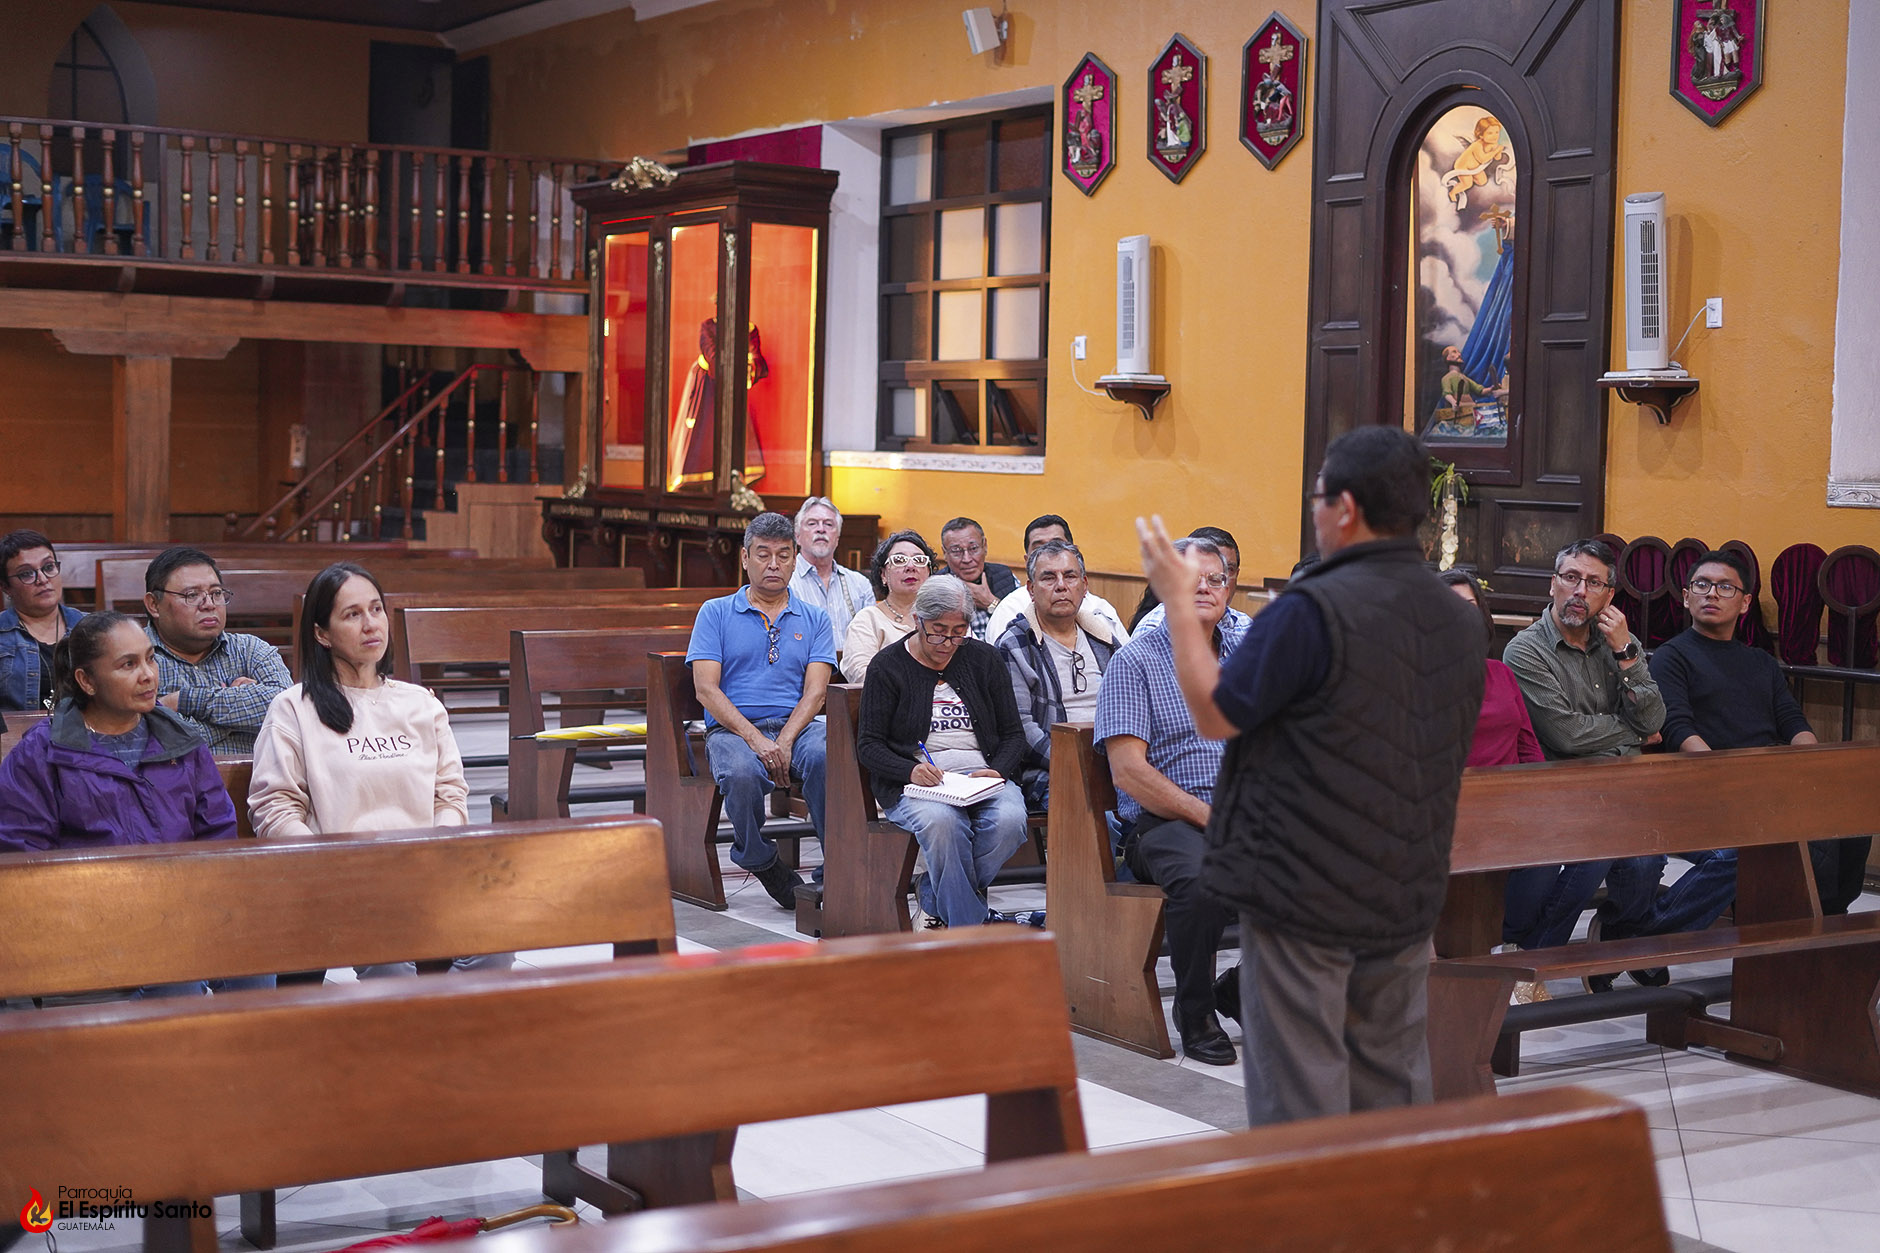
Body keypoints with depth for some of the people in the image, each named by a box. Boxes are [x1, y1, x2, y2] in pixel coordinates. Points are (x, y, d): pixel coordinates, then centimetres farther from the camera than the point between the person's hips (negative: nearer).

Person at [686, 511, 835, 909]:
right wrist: (755, 739, -14)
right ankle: (761, 860, -9)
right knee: (743, 774, -36)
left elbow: (814, 692, 4)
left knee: (825, 757, -35)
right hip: (732, 728, -1)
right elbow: (706, 688, 0)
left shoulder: (814, 620, 17)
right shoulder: (716, 614, 13)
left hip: (796, 726, 1)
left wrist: (784, 742, -16)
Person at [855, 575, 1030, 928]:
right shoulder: (889, 665, 3)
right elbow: (868, 744, 0)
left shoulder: (984, 659, 12)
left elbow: (1012, 734, 12)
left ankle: (933, 893, -10)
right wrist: (911, 771, -20)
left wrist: (998, 771, -9)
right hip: (916, 781, -3)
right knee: (941, 821, -38)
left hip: (983, 776, 3)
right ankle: (971, 922, -23)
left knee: (1010, 819, -31)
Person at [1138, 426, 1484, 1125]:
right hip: (1408, 900, 7)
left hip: (1303, 900, -7)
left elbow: (1215, 714, -11)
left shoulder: (1312, 610, -19)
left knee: (1299, 1107, 1)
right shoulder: (1459, 622, 7)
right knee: (1394, 1093, 14)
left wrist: (1178, 601, -2)